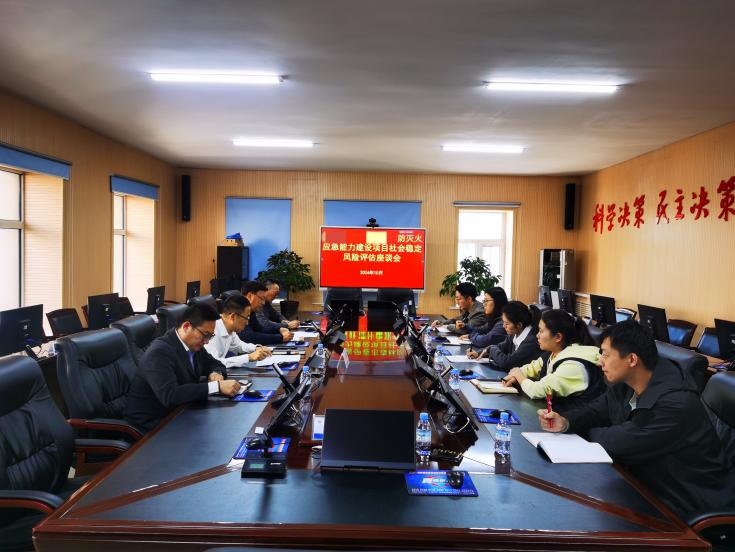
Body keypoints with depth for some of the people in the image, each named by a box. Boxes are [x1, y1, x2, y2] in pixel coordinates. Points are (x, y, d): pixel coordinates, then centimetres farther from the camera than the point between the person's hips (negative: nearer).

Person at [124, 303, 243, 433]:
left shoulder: (193, 345, 0)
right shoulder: (159, 352, -22)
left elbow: (215, 364, 16)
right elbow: (170, 395, -34)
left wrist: (216, 373, -8)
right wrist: (217, 386, -34)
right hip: (151, 423, -7)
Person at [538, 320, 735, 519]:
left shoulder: (676, 405, -31)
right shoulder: (626, 383, -6)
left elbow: (617, 444, -27)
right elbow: (598, 409, 4)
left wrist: (587, 432, -7)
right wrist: (565, 423, -16)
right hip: (650, 481, 7)